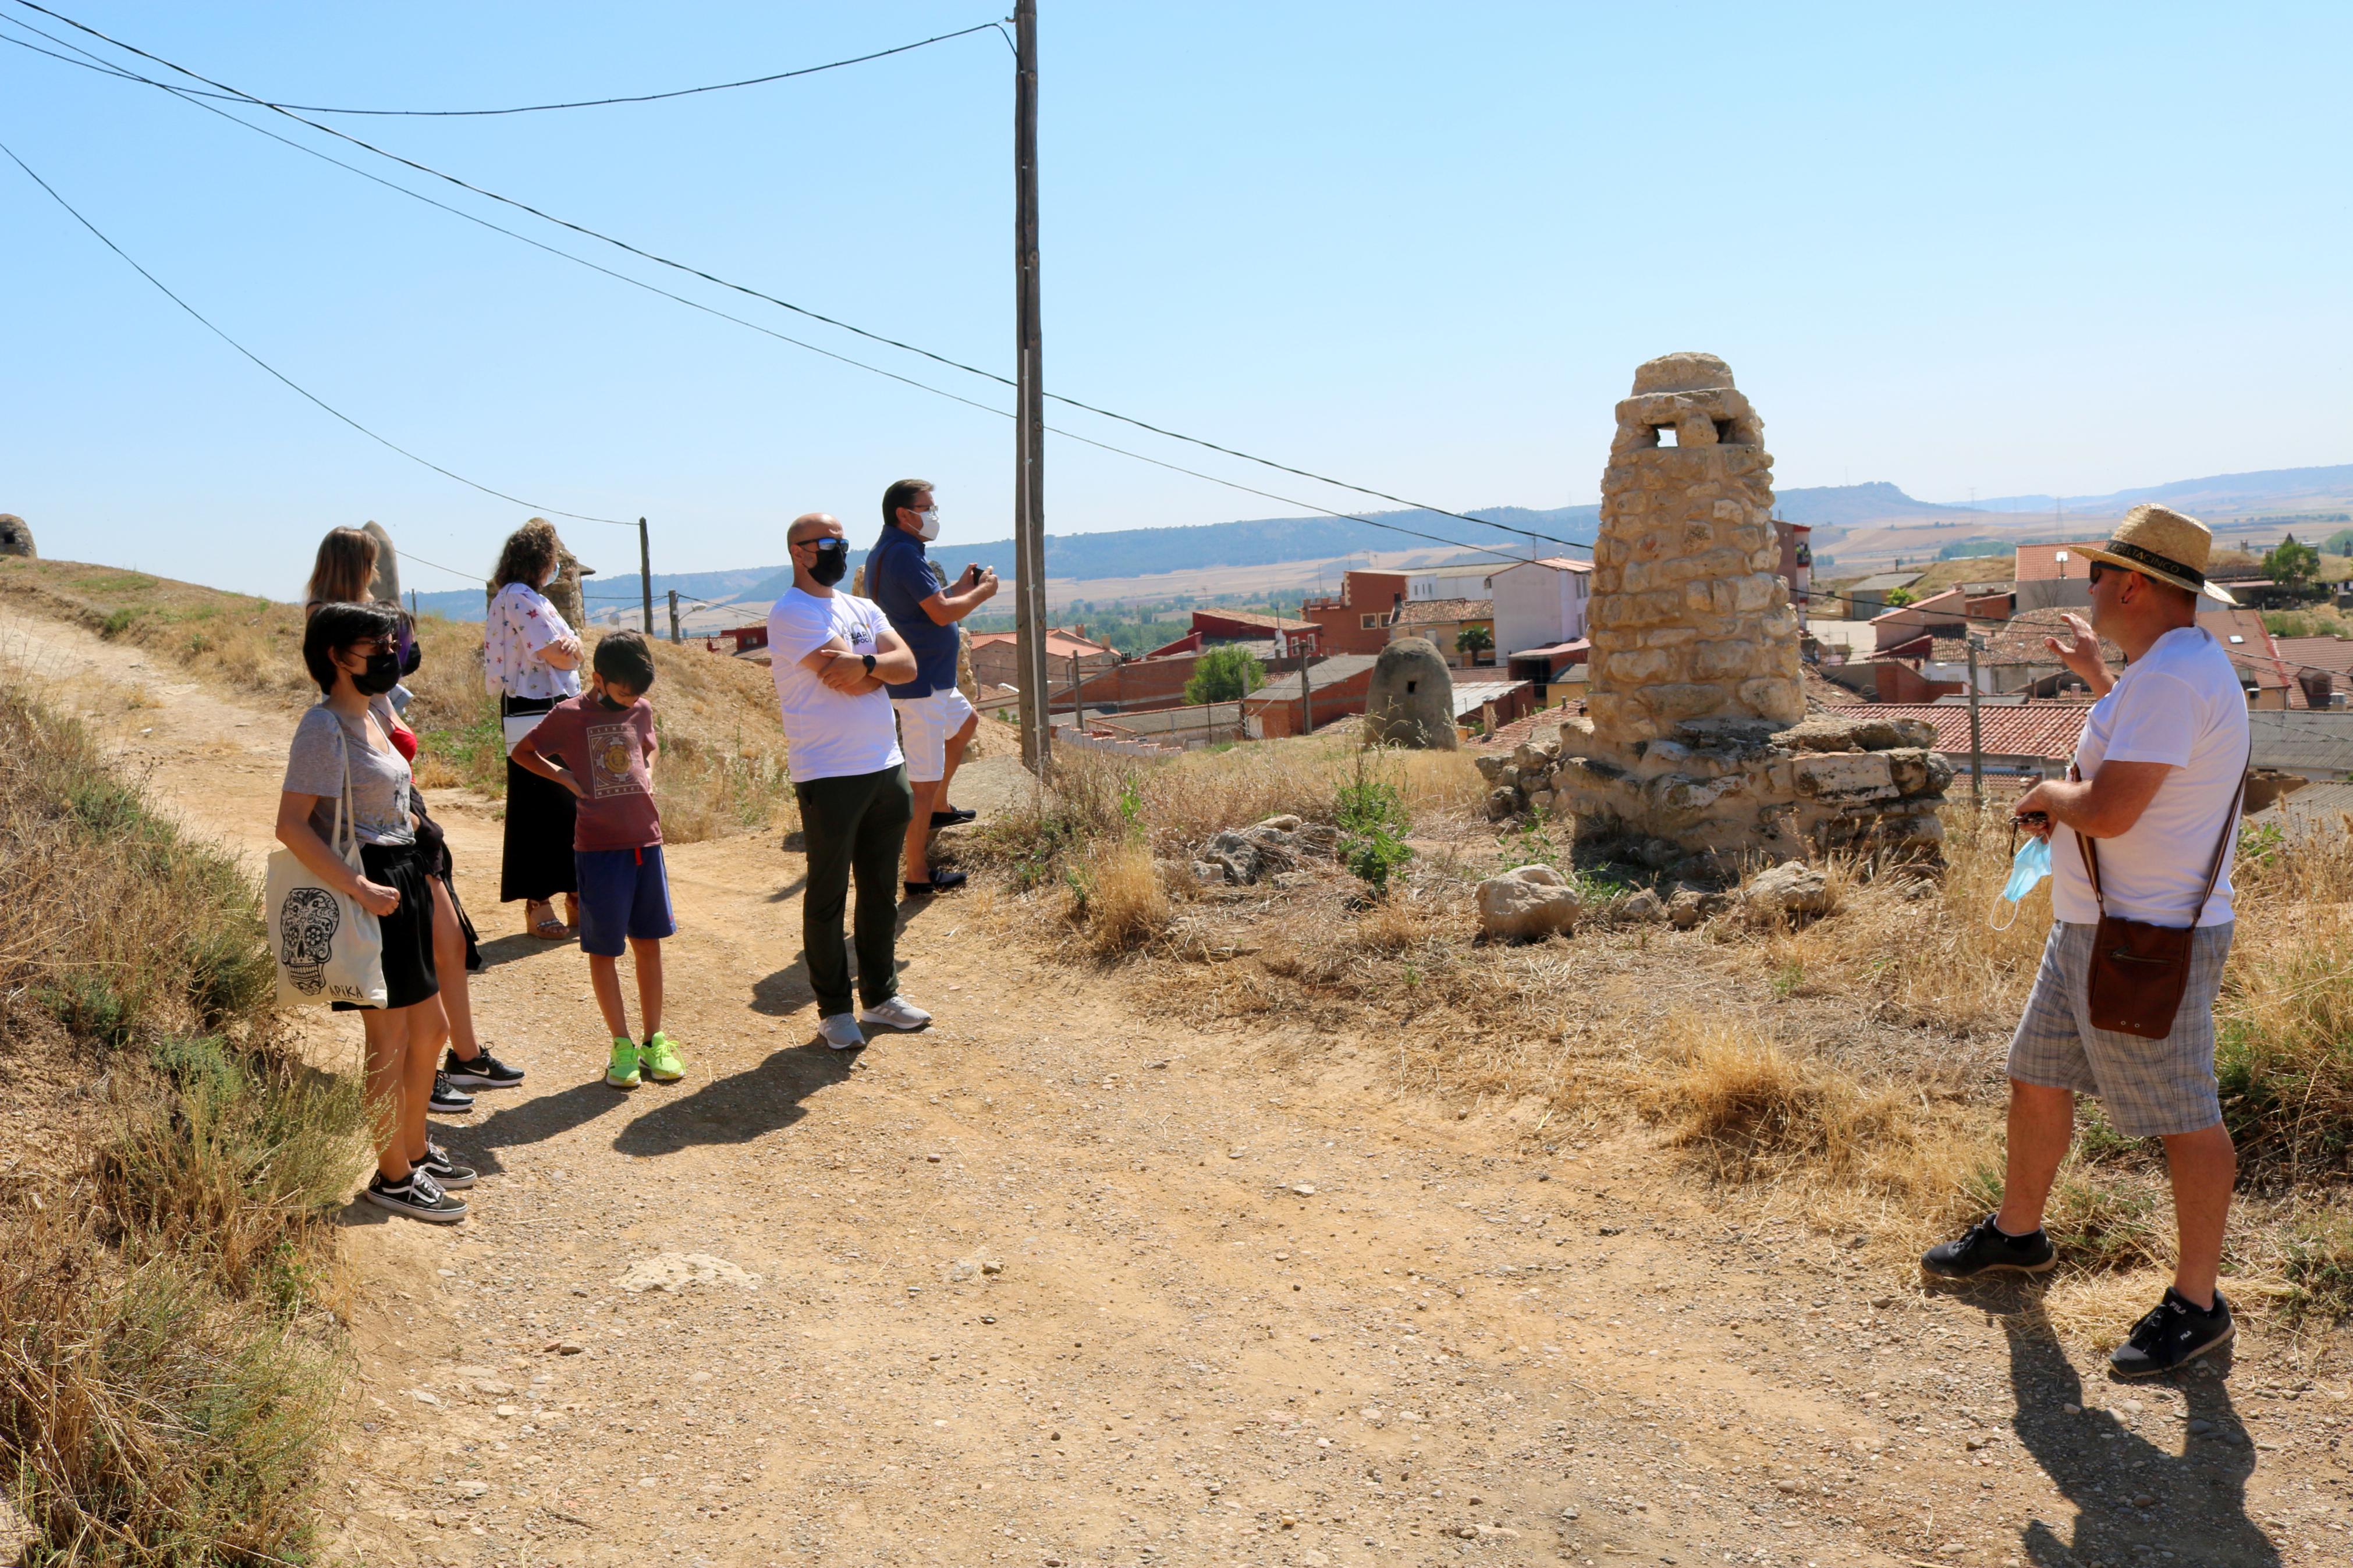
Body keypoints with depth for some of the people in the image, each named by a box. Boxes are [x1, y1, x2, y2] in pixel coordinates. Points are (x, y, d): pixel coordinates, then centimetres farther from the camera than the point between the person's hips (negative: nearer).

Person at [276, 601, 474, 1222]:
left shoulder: (367, 718, 12)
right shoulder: (325, 727, -16)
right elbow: (292, 826, -24)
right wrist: (361, 888, -27)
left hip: (403, 880, 10)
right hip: (372, 890, -10)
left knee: (430, 1029, 18)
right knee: (391, 1041, 1)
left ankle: (415, 1150, 34)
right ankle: (394, 1177, 15)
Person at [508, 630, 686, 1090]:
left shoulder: (641, 710, 7)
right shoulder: (569, 715, -6)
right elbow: (522, 752, 6)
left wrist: (646, 776, 8)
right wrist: (565, 777, -5)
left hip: (646, 840, 4)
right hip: (599, 847, -4)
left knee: (648, 942, 9)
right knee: (604, 948, 3)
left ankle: (654, 1041, 18)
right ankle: (622, 1045, 14)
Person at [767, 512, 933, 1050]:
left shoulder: (861, 609, 16)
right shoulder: (792, 613, -9)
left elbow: (907, 665, 1)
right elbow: (850, 682, -18)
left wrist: (865, 663, -17)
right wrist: (880, 668, 1)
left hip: (886, 768, 7)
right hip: (829, 777, -7)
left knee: (882, 890, 14)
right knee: (827, 896, 2)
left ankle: (880, 995, 26)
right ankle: (834, 1009, 12)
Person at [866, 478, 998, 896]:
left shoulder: (885, 552, 13)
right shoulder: (905, 553, -19)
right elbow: (941, 613, -24)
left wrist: (959, 587, 11)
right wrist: (982, 592, -8)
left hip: (931, 680, 11)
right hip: (919, 684, -11)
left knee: (966, 721, 33)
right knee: (923, 779, -6)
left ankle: (939, 807, 40)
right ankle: (918, 875, -1)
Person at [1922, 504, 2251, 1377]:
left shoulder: (2174, 678, -22)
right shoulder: (2165, 668, 12)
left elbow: (2109, 810, -30)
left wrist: (2047, 795, -9)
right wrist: (2096, 679, 36)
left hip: (2152, 945, -11)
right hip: (2087, 928, 11)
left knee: (2185, 1121, 2)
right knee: (2036, 1081, 19)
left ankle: (2197, 1306, 15)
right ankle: (2017, 1235, 37)